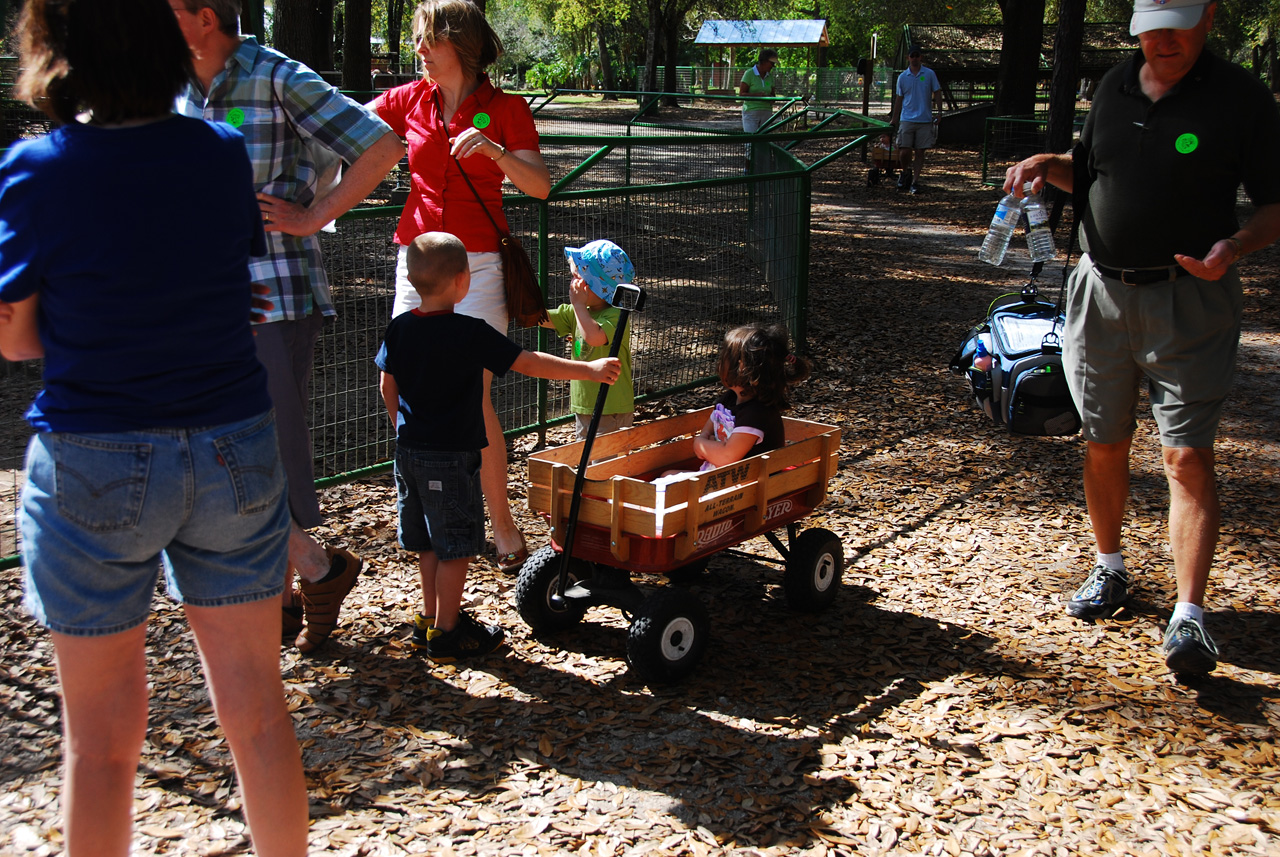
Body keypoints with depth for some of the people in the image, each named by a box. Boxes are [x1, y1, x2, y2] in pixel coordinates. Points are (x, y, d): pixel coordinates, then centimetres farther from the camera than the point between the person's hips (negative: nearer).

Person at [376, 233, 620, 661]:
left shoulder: (399, 328, 2)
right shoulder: (469, 333, -17)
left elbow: (387, 388, 11)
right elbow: (530, 363, -16)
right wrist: (589, 369, -8)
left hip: (409, 452, 7)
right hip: (451, 457, -7)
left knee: (431, 544, 20)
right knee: (456, 546, 5)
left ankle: (430, 617, 32)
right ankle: (445, 632, 13)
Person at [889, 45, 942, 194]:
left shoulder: (929, 74, 4)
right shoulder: (902, 77, 7)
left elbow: (937, 93, 8)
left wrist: (939, 112, -1)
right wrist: (894, 119, 13)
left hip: (925, 120, 0)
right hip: (907, 119, 0)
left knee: (920, 151, 1)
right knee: (904, 151, -7)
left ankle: (915, 181, 7)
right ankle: (905, 172, 21)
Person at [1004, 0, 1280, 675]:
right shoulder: (1114, 87, 8)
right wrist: (1046, 165, 2)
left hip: (1189, 299, -5)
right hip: (1101, 291, 5)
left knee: (1187, 456, -9)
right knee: (1104, 444, 14)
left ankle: (1189, 617, -6)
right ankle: (1109, 568, 34)